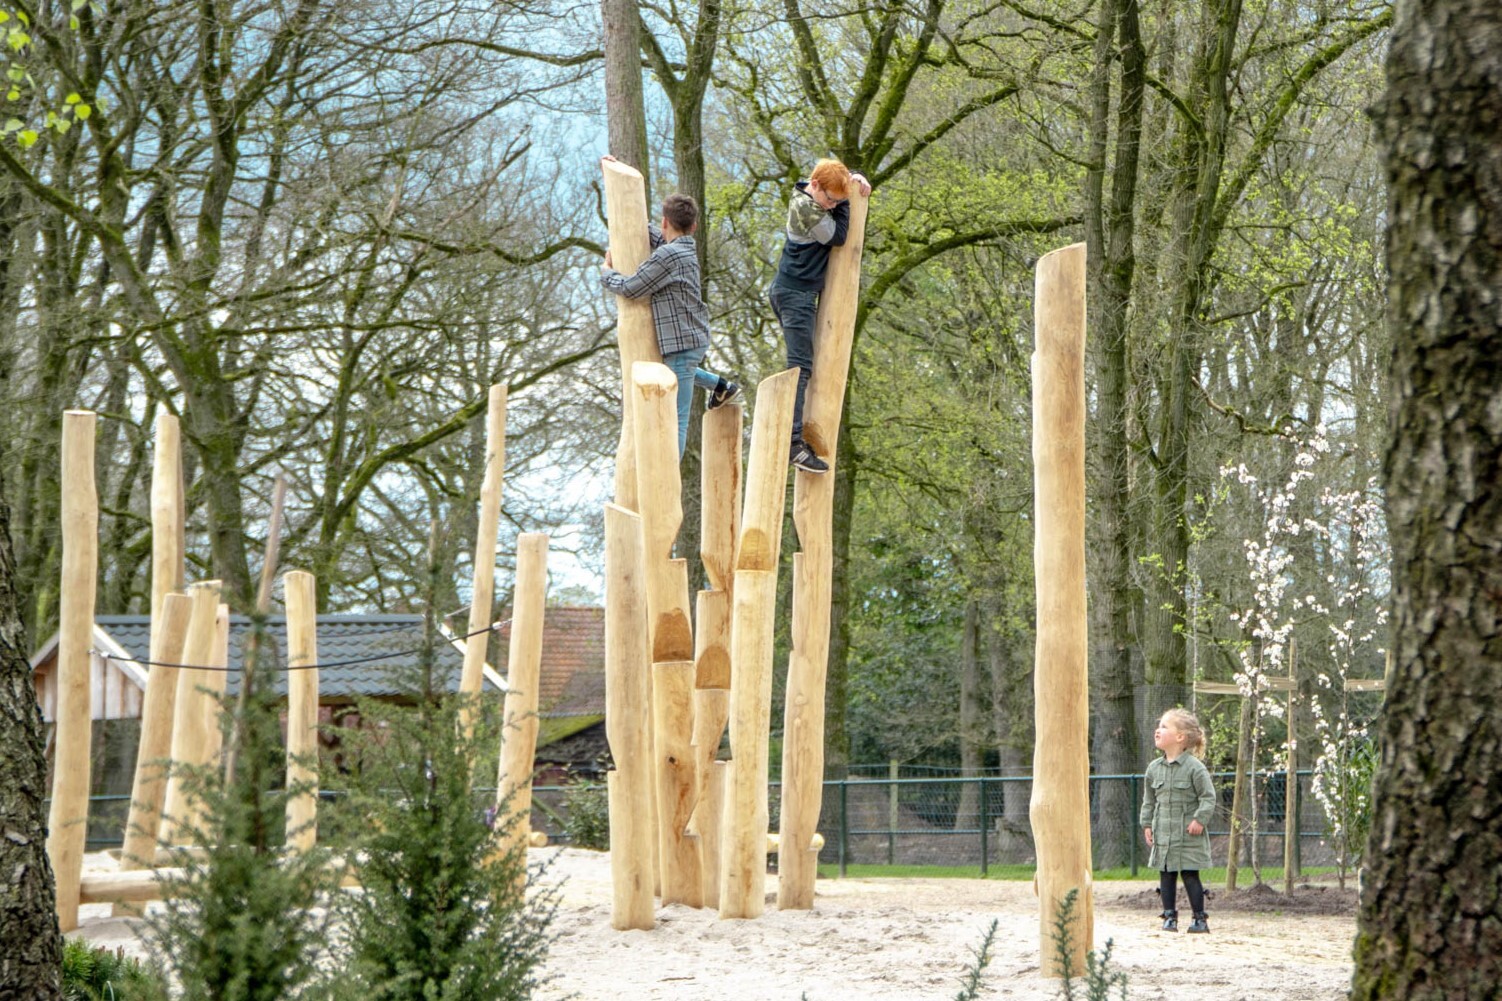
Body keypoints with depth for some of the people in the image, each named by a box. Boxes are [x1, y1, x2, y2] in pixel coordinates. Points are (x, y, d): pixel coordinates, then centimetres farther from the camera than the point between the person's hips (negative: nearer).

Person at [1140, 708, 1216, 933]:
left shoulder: (1195, 767, -10)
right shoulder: (1154, 768, 7)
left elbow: (1208, 797, -9)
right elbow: (1149, 800, 16)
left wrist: (1200, 819, -17)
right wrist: (1147, 824, 9)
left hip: (1188, 835, -5)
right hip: (1163, 835, 5)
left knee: (1190, 875, -2)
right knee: (1166, 876, 7)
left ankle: (1200, 919, 7)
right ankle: (1169, 916, 14)